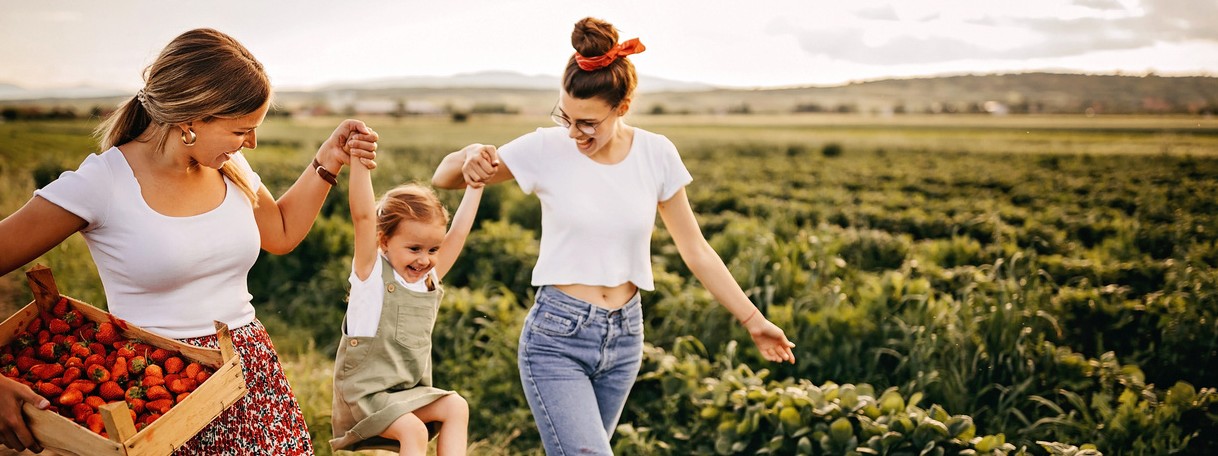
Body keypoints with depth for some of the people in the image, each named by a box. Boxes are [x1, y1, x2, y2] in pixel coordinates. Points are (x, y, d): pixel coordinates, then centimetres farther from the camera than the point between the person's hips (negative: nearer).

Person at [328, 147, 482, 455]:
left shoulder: (430, 279, 5)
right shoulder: (371, 272, -10)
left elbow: (459, 232, 9)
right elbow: (363, 216, -21)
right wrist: (360, 158, -28)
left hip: (410, 392, 6)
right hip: (364, 392, -6)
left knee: (456, 407, -13)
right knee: (413, 430, -23)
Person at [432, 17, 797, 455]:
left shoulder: (656, 154, -4)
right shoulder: (546, 148, -10)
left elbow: (696, 250, 5)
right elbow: (442, 178, -1)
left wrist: (753, 320, 7)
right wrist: (469, 158, -24)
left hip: (624, 336, 3)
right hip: (557, 337, -3)